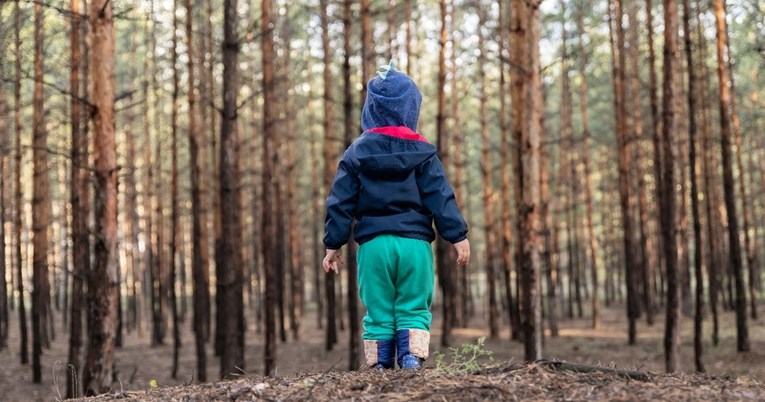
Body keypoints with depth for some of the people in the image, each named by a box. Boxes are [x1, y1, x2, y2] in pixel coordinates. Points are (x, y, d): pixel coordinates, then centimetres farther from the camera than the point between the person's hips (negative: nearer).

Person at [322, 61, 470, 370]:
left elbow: (340, 203, 4)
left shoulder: (357, 152, 5)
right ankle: (412, 361, -9)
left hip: (373, 243, 1)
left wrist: (333, 245, 9)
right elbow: (441, 198, -2)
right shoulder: (422, 151, 2)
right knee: (414, 309, 5)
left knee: (378, 313, 7)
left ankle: (380, 367, 5)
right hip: (414, 243, -1)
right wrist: (458, 236, 2)